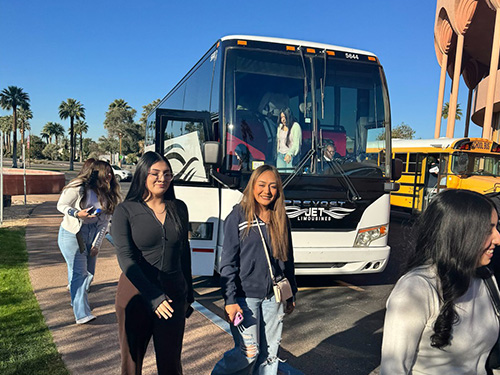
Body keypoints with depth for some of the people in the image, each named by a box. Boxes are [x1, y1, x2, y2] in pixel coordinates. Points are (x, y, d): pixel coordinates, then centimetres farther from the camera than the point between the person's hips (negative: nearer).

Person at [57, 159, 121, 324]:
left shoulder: (107, 195, 1)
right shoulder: (78, 188, -15)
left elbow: (104, 222, 1)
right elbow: (61, 205, -6)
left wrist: (96, 244, -5)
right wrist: (77, 214, -24)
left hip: (92, 236, 6)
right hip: (72, 234, -6)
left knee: (88, 273, 12)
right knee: (79, 272, -12)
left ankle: (77, 299, 40)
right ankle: (82, 315, -11)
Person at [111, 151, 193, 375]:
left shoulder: (179, 208, 5)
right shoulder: (126, 211, -6)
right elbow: (125, 259, -13)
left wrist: (189, 293, 15)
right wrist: (153, 297, -20)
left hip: (173, 296, 2)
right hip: (136, 296, -2)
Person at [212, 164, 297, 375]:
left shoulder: (280, 220, 6)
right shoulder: (238, 216, -7)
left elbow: (287, 259, 13)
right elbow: (228, 261, -9)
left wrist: (291, 294, 16)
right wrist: (230, 300, -14)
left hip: (274, 296, 5)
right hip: (246, 296, -4)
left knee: (270, 353, 10)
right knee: (249, 352, -2)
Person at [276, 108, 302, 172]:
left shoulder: (296, 126, -6)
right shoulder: (280, 126, 13)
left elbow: (296, 143, -13)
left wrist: (289, 154, -25)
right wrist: (278, 152, 14)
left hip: (291, 155, -6)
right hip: (280, 155, 6)